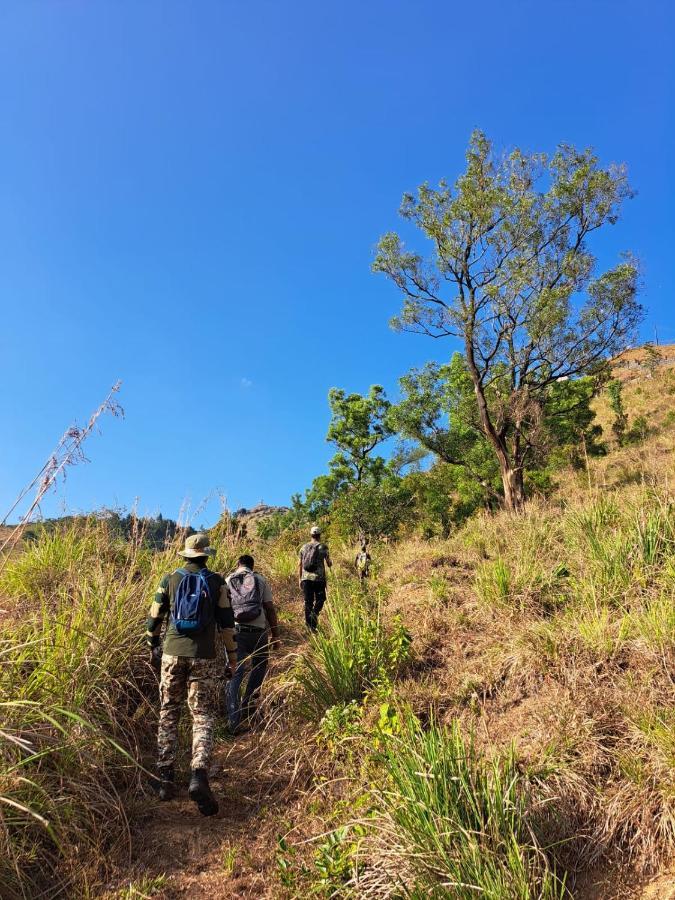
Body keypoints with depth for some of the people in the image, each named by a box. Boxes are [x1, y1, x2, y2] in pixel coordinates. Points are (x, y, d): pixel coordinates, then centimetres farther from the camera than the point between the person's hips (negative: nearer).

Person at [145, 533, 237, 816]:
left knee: (168, 715, 15)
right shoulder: (217, 582, 0)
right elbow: (227, 621, 1)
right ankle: (199, 776, -13)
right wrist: (232, 654, 11)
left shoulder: (170, 580, 3)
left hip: (172, 654, 2)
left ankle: (165, 777, 16)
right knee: (203, 717, 4)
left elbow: (155, 616, 8)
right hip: (203, 657, -1)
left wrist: (153, 644, 25)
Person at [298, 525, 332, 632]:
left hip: (306, 579, 3)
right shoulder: (323, 547, -3)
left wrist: (300, 579, 17)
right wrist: (329, 563, 24)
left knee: (308, 602, 10)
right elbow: (329, 564, 0)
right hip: (319, 579, -3)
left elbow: (300, 565, 10)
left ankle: (309, 625, 14)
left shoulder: (304, 547, 8)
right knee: (320, 600, 10)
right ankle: (314, 614, -15)